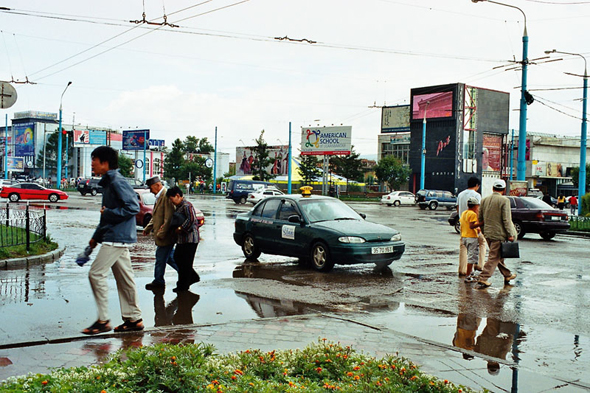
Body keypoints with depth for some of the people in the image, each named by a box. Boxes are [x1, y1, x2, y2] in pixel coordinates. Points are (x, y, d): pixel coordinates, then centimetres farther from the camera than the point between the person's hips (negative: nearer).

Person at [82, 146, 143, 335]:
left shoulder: (117, 181, -14)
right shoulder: (108, 182, 17)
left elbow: (133, 207, -22)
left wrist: (108, 212, -17)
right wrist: (96, 236, 24)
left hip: (117, 237, -10)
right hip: (116, 237, 10)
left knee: (96, 273, -9)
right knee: (123, 277, 11)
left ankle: (103, 321, -3)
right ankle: (134, 319, 16)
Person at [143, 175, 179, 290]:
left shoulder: (167, 196, -20)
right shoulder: (159, 196, 13)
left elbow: (169, 218, -23)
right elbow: (155, 216, 23)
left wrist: (161, 233, -21)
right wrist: (148, 228, 16)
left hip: (166, 236, -10)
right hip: (163, 235, 10)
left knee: (161, 258, 2)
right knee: (168, 257, 16)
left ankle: (158, 281, 16)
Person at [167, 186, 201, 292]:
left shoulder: (187, 206, -15)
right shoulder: (179, 206, 17)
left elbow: (192, 220, -27)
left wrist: (180, 228, -19)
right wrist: (175, 229, 6)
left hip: (190, 239, -11)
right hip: (182, 239, 11)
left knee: (185, 263, -2)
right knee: (177, 258, 15)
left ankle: (183, 286, 7)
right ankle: (193, 277, 25)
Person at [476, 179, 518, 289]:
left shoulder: (484, 200, 7)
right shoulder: (504, 200, -11)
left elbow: (480, 219, 12)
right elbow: (506, 219, -15)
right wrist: (510, 235, -10)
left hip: (488, 233, 7)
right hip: (499, 234, -7)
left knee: (498, 256, 19)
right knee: (494, 257, -3)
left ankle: (507, 275, 33)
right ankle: (483, 279, -8)